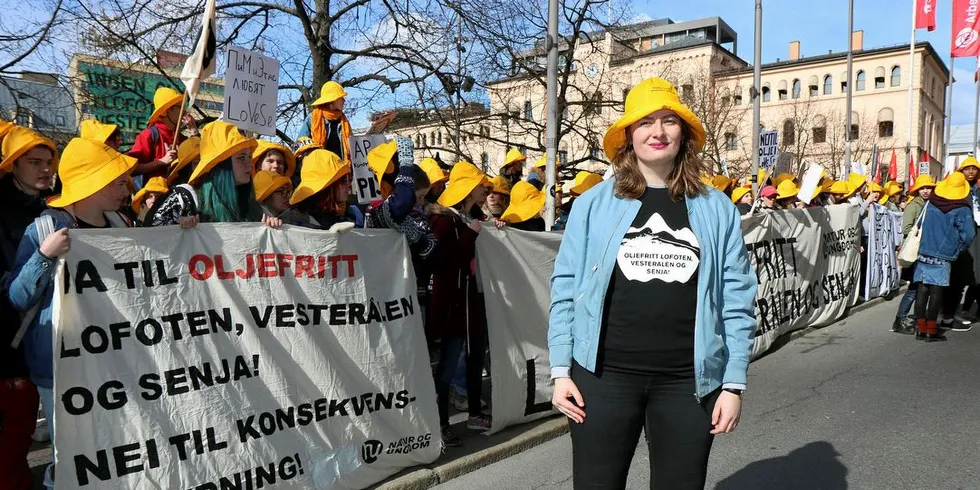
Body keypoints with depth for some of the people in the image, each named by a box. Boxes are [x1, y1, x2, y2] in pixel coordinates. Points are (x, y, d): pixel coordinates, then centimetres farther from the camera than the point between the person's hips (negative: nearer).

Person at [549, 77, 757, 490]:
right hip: (604, 374, -1)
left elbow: (737, 301, 3)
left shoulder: (717, 209, 3)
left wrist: (734, 383, -1)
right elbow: (565, 290, 1)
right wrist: (560, 370, -3)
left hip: (688, 380, 1)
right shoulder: (593, 204, 1)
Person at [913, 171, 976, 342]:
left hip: (924, 252, 4)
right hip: (943, 257, -4)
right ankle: (931, 330, 3)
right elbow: (968, 234, -11)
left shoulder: (930, 204, 5)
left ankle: (920, 328, 8)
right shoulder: (962, 210, -6)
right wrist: (958, 249, 5)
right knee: (936, 292, 1)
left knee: (922, 289, 5)